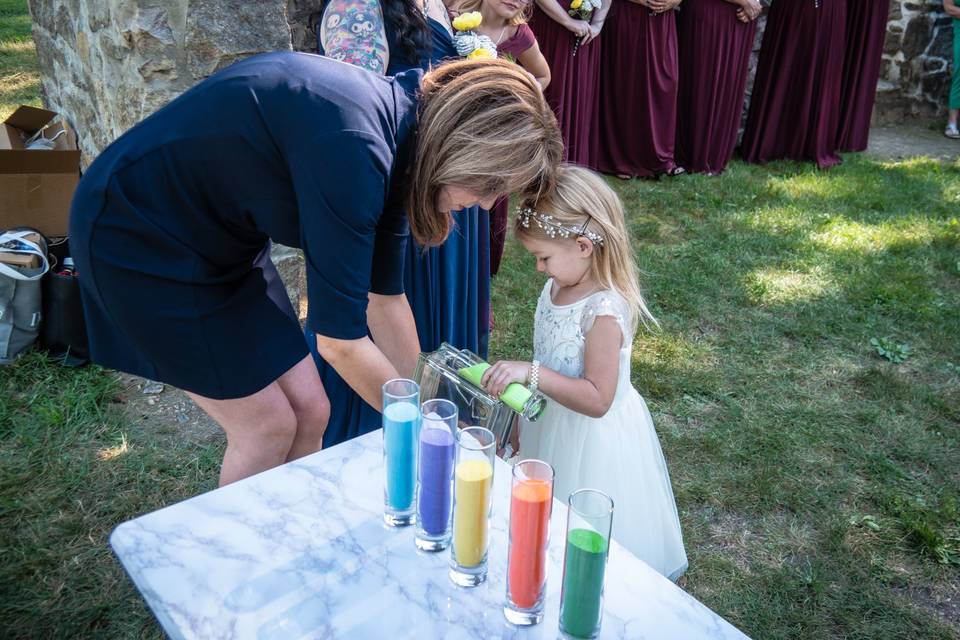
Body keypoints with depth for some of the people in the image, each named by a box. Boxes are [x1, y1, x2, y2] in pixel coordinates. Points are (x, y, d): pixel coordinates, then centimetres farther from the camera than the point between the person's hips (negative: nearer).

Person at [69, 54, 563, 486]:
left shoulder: (395, 136, -5)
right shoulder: (353, 147, -32)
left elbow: (385, 299, 4)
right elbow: (340, 341, -27)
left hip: (221, 239, 8)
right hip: (140, 235, -8)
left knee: (308, 411, 5)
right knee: (268, 426, -3)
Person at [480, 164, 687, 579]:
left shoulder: (604, 311, -29)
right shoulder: (558, 286, -3)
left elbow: (597, 399, -29)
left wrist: (530, 372, -34)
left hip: (592, 437, -8)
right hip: (551, 422, 8)